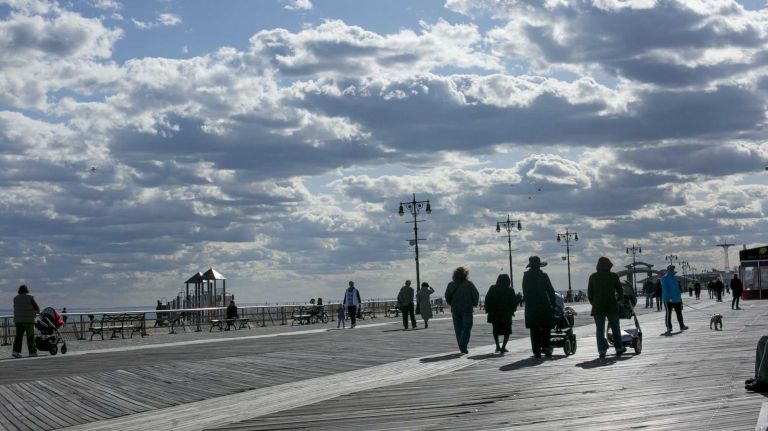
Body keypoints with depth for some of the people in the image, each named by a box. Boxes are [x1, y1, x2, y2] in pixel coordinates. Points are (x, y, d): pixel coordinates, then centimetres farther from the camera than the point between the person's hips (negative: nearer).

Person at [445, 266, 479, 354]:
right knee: (467, 328, 2)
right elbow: (476, 295, -6)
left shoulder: (451, 285, 1)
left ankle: (462, 347, 9)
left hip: (455, 310, 2)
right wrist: (474, 304, 11)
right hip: (467, 310, -2)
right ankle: (463, 345, -16)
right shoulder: (469, 284, -4)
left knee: (458, 329, 9)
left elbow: (447, 297, 0)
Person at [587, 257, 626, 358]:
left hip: (598, 307, 1)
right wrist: (618, 299, 22)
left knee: (600, 329, 3)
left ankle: (602, 350, -3)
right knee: (615, 328, 13)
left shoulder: (593, 277, 1)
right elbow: (620, 291, 3)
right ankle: (619, 348, 20)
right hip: (612, 307, 0)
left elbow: (589, 293, 3)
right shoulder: (613, 276, -3)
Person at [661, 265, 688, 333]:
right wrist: (668, 297, -25)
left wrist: (680, 298, 20)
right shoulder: (664, 278, -6)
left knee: (679, 313, 11)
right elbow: (664, 288, -15)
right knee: (668, 313, -4)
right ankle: (669, 327, -2)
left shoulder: (674, 278, 16)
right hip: (668, 299, -7)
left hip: (676, 299, 7)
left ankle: (682, 326, 19)